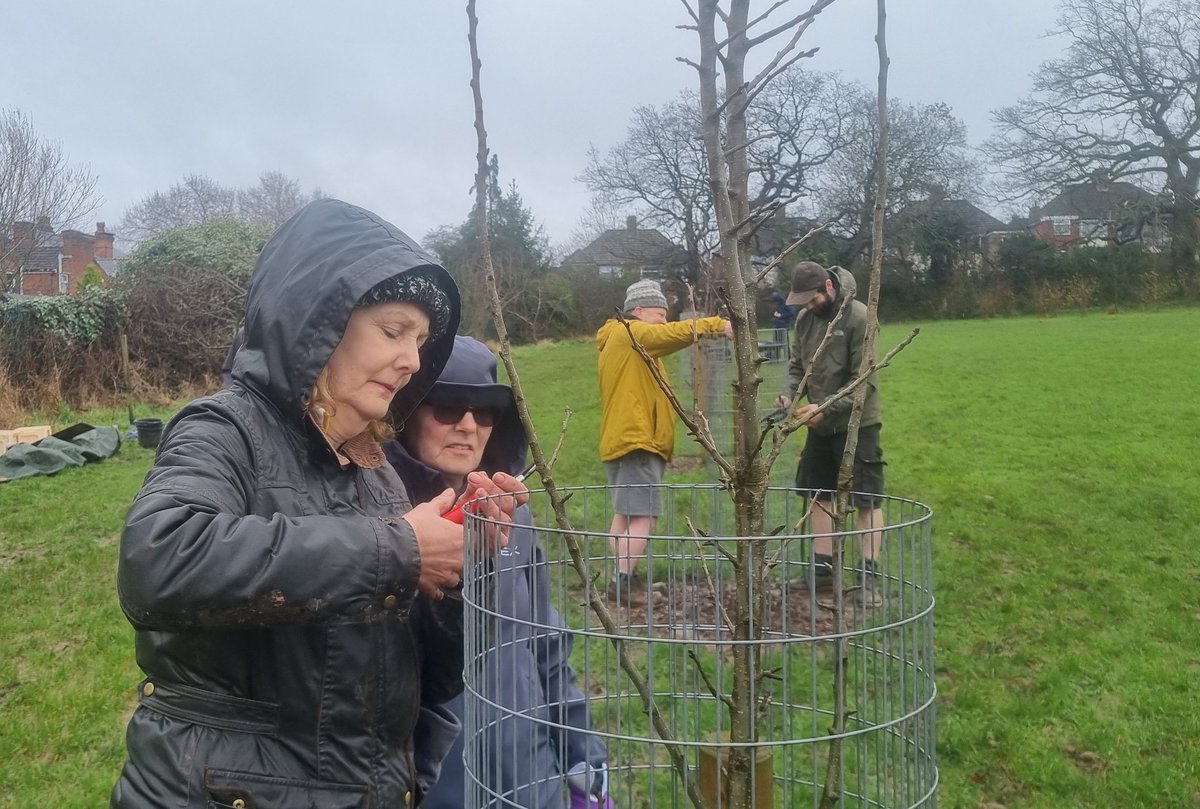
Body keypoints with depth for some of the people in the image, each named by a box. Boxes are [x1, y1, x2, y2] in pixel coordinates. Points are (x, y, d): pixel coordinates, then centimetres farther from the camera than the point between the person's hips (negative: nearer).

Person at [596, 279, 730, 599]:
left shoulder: (622, 339, 23)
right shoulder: (629, 333, -10)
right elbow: (675, 333, -24)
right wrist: (718, 324, -25)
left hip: (621, 440, 11)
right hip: (636, 441, -11)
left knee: (624, 514, 13)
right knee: (642, 517, -12)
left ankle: (621, 579, 16)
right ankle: (621, 581, -13)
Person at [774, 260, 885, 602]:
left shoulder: (859, 318, -16)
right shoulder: (804, 318, 3)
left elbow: (863, 380, -18)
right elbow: (797, 366, 9)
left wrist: (827, 408, -24)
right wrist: (789, 394, -11)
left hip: (856, 423, -7)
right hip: (821, 424, 7)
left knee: (867, 499, 0)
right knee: (819, 493, 11)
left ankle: (868, 576, 6)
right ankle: (822, 567, 22)